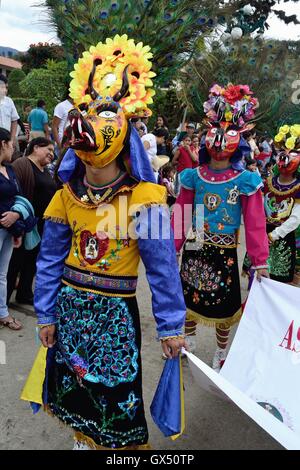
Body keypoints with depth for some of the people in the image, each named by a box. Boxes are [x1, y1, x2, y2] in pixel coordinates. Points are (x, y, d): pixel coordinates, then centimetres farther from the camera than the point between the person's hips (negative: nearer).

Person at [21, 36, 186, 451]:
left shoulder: (143, 198, -17)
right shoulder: (67, 196, -4)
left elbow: (163, 267, -13)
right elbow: (51, 259, 4)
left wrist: (170, 327, -9)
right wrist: (47, 315, 6)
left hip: (115, 312, -4)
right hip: (69, 305, 5)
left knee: (117, 392, 10)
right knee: (75, 385, 21)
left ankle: (121, 445, 40)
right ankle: (84, 438, 49)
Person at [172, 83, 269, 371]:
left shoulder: (246, 181, -9)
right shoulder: (194, 177, -2)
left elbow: (255, 224, -9)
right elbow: (180, 216, 2)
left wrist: (260, 261, -9)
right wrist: (172, 248, 4)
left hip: (225, 252, -2)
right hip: (195, 249, 2)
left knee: (223, 303, 10)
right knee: (189, 296, 17)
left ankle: (221, 352, 35)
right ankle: (188, 340, 43)